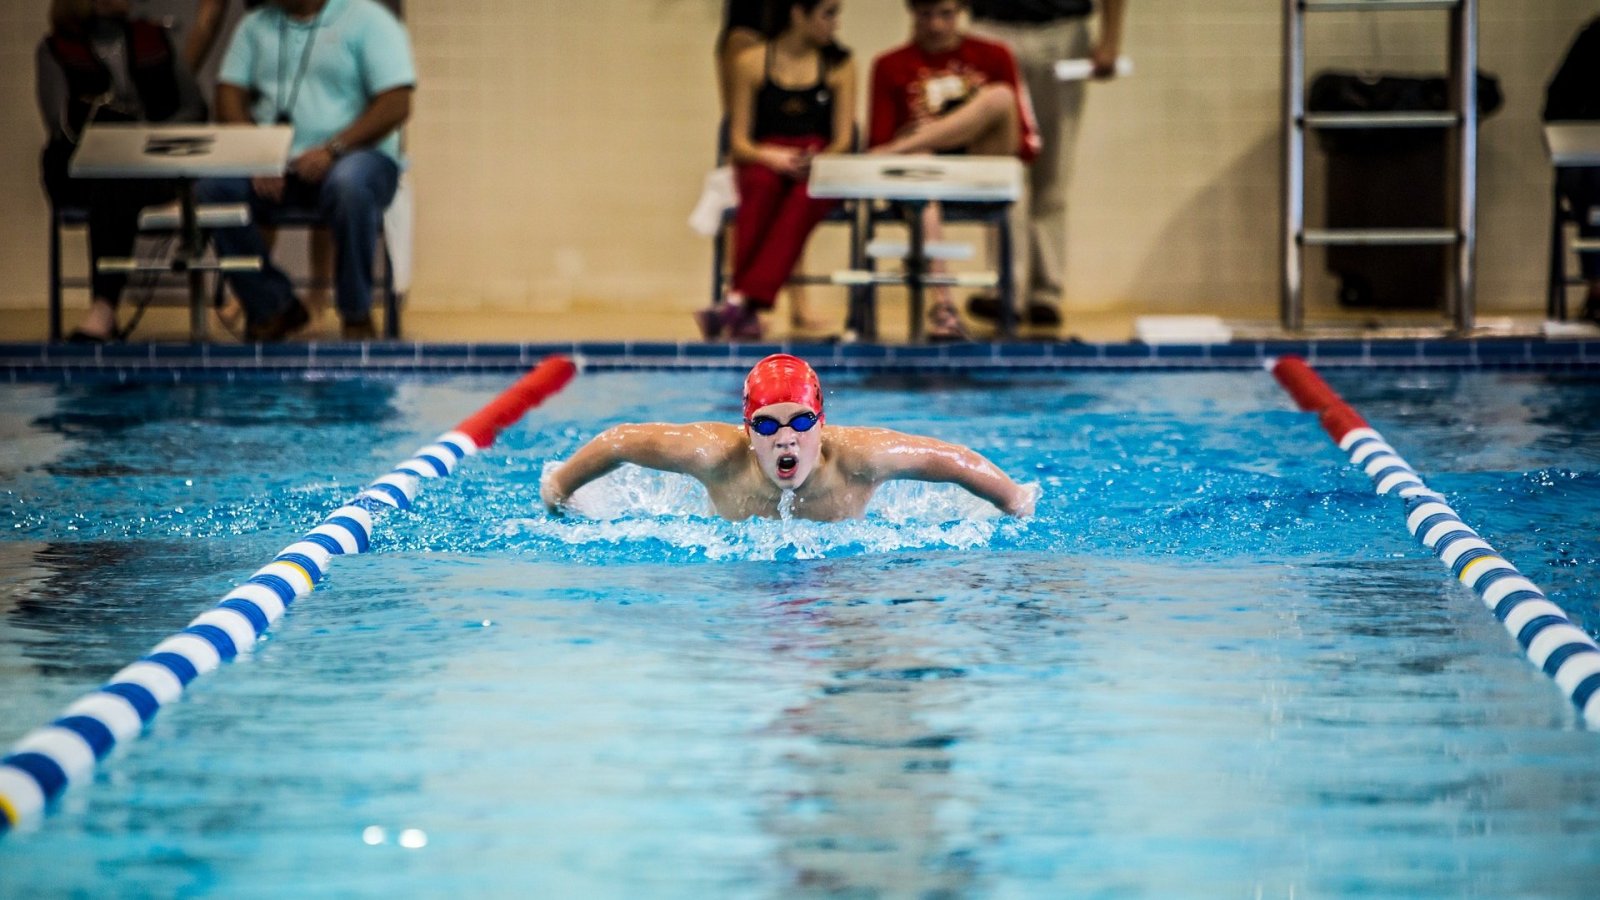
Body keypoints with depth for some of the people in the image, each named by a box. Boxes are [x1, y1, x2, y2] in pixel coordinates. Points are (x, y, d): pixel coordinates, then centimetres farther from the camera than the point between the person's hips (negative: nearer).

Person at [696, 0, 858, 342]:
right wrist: (773, 157, -18)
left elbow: (842, 140, 4)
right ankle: (746, 313, -42)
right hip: (762, 163, 0)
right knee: (763, 186, -37)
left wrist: (817, 161, -18)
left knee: (804, 197, -36)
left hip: (819, 170, 1)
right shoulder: (751, 63, 5)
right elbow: (739, 142, 2)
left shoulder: (840, 66, 10)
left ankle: (740, 301, -48)